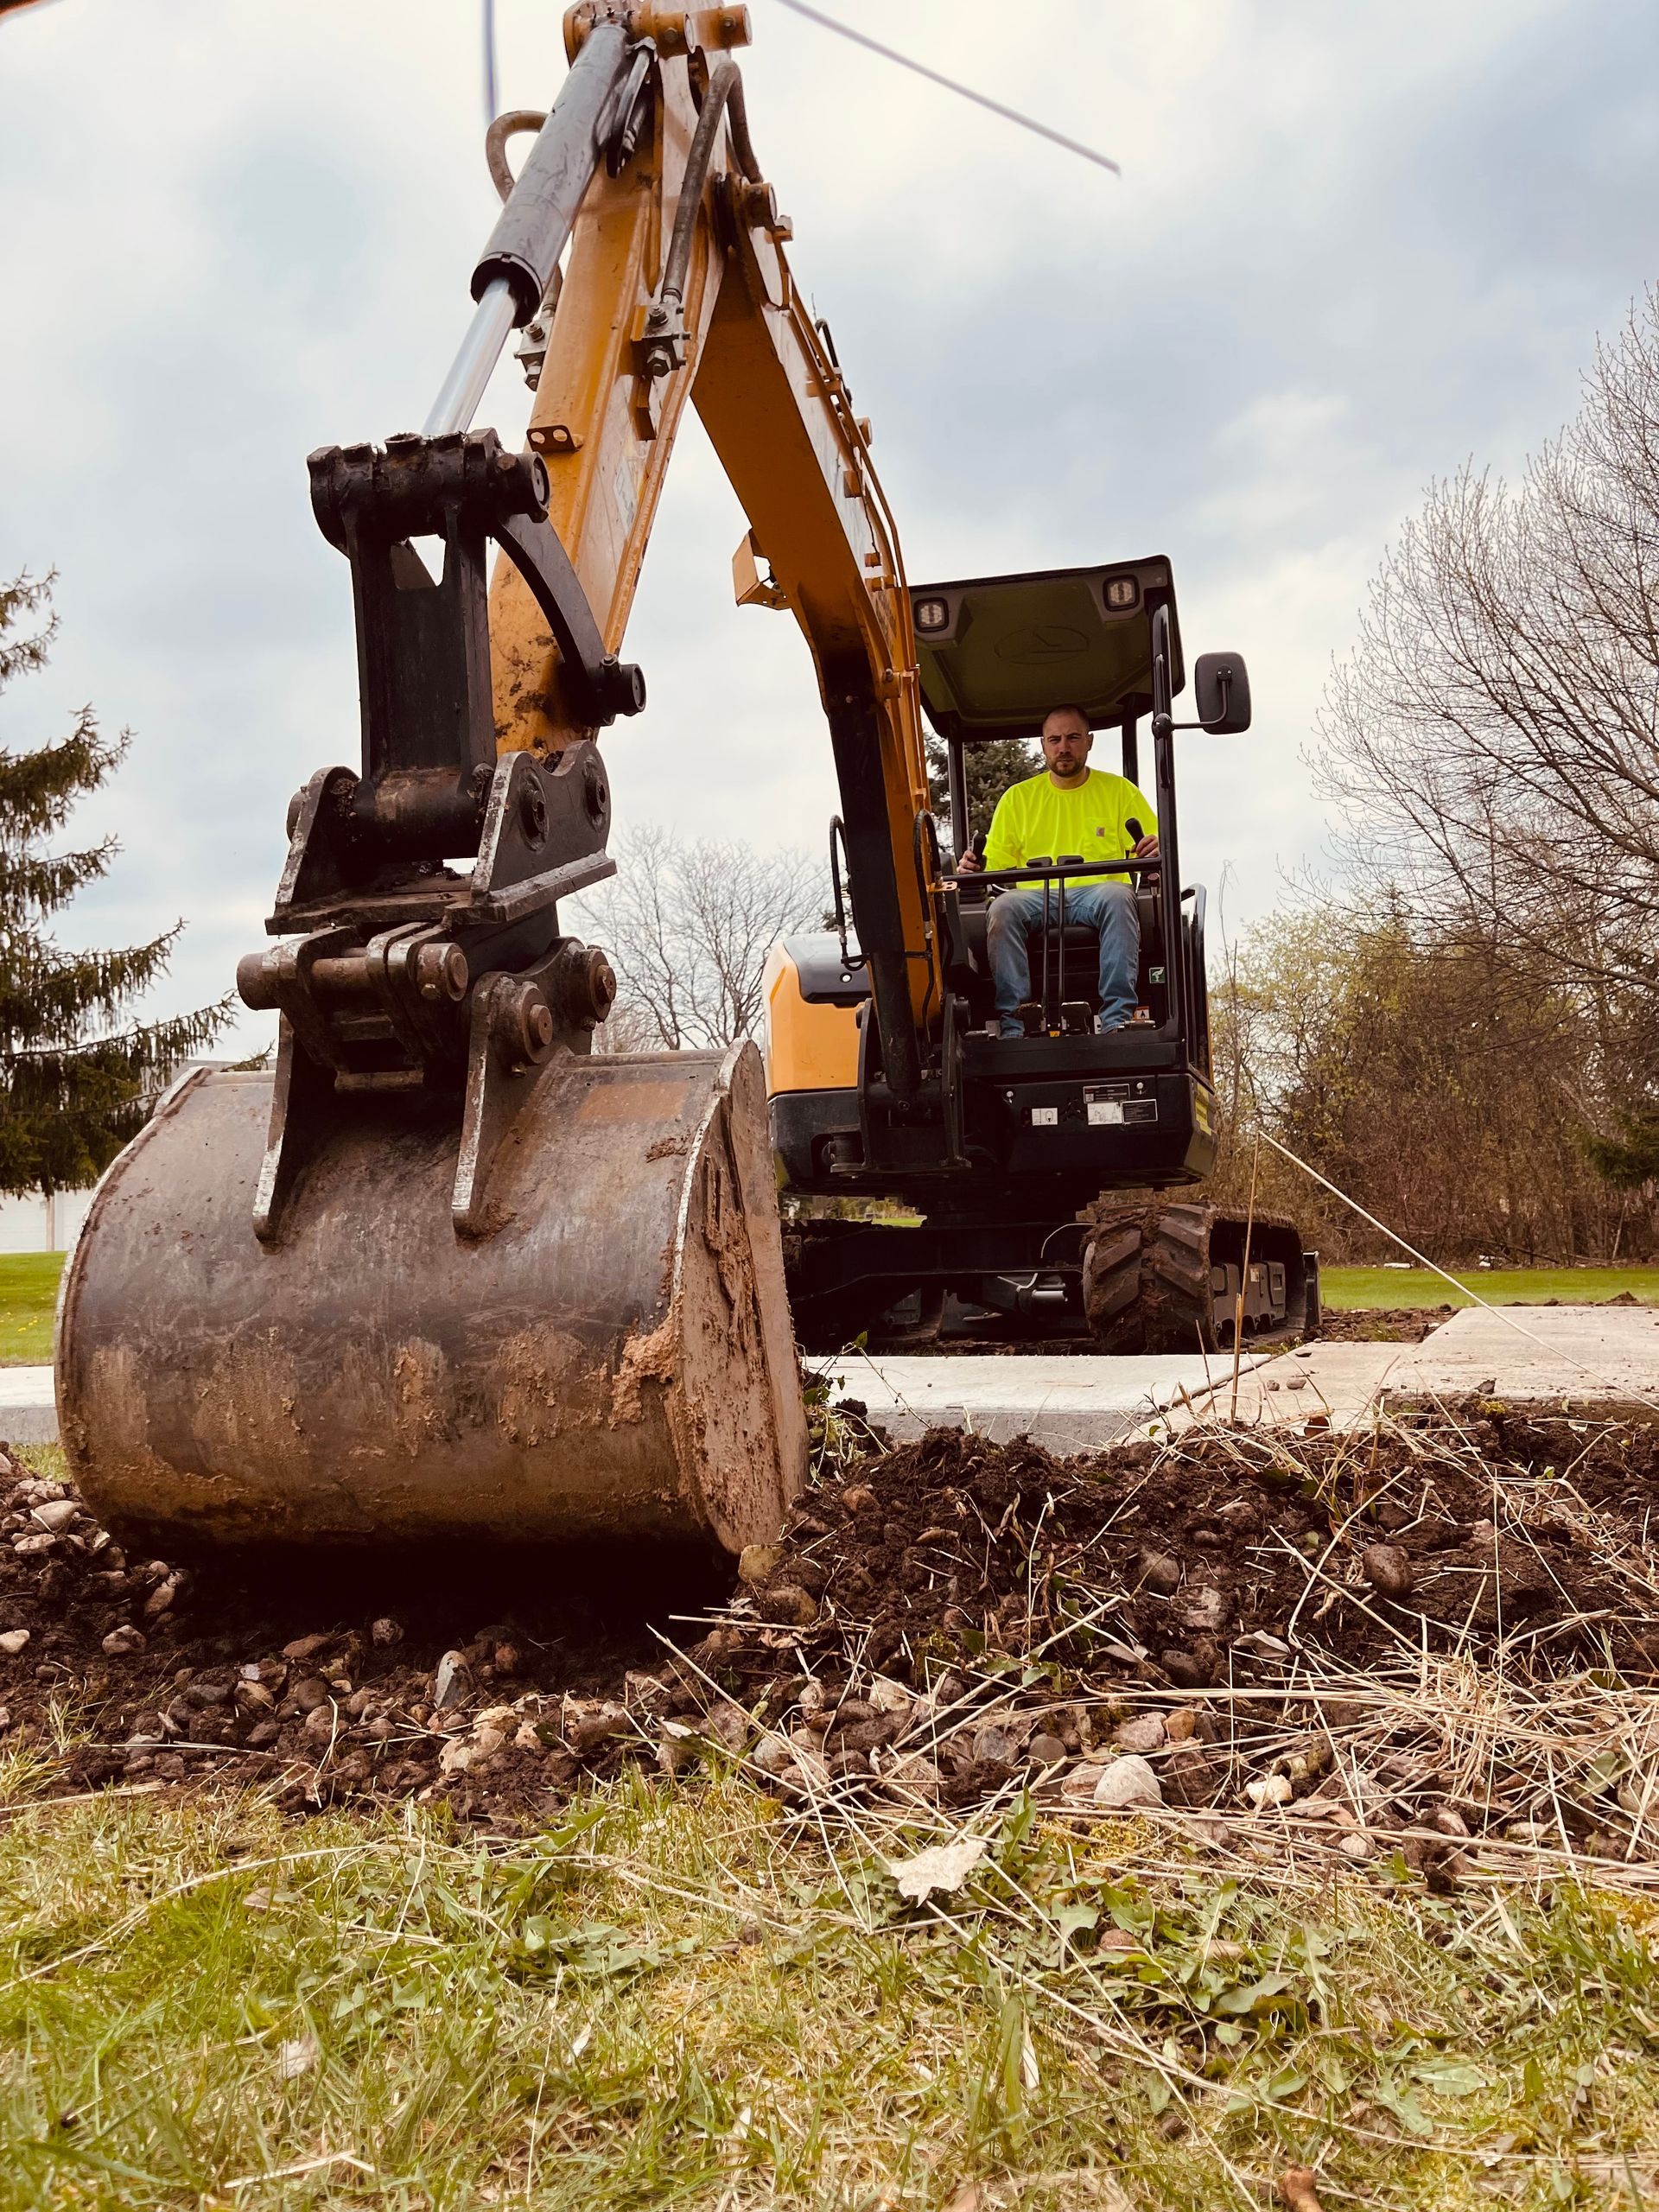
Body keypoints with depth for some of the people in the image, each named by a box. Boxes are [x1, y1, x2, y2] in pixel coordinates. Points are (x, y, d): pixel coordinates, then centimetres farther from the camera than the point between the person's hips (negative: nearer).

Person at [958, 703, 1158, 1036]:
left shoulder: (1117, 789, 17)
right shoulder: (1018, 797, 20)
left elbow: (1157, 849, 12)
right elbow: (996, 863, 15)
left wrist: (1155, 849, -13)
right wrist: (973, 868, -9)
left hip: (1096, 893, -1)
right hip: (1036, 898, 1)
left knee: (1117, 896, -36)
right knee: (1003, 907, -33)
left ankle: (1116, 1018, -41)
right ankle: (1011, 1025, -38)